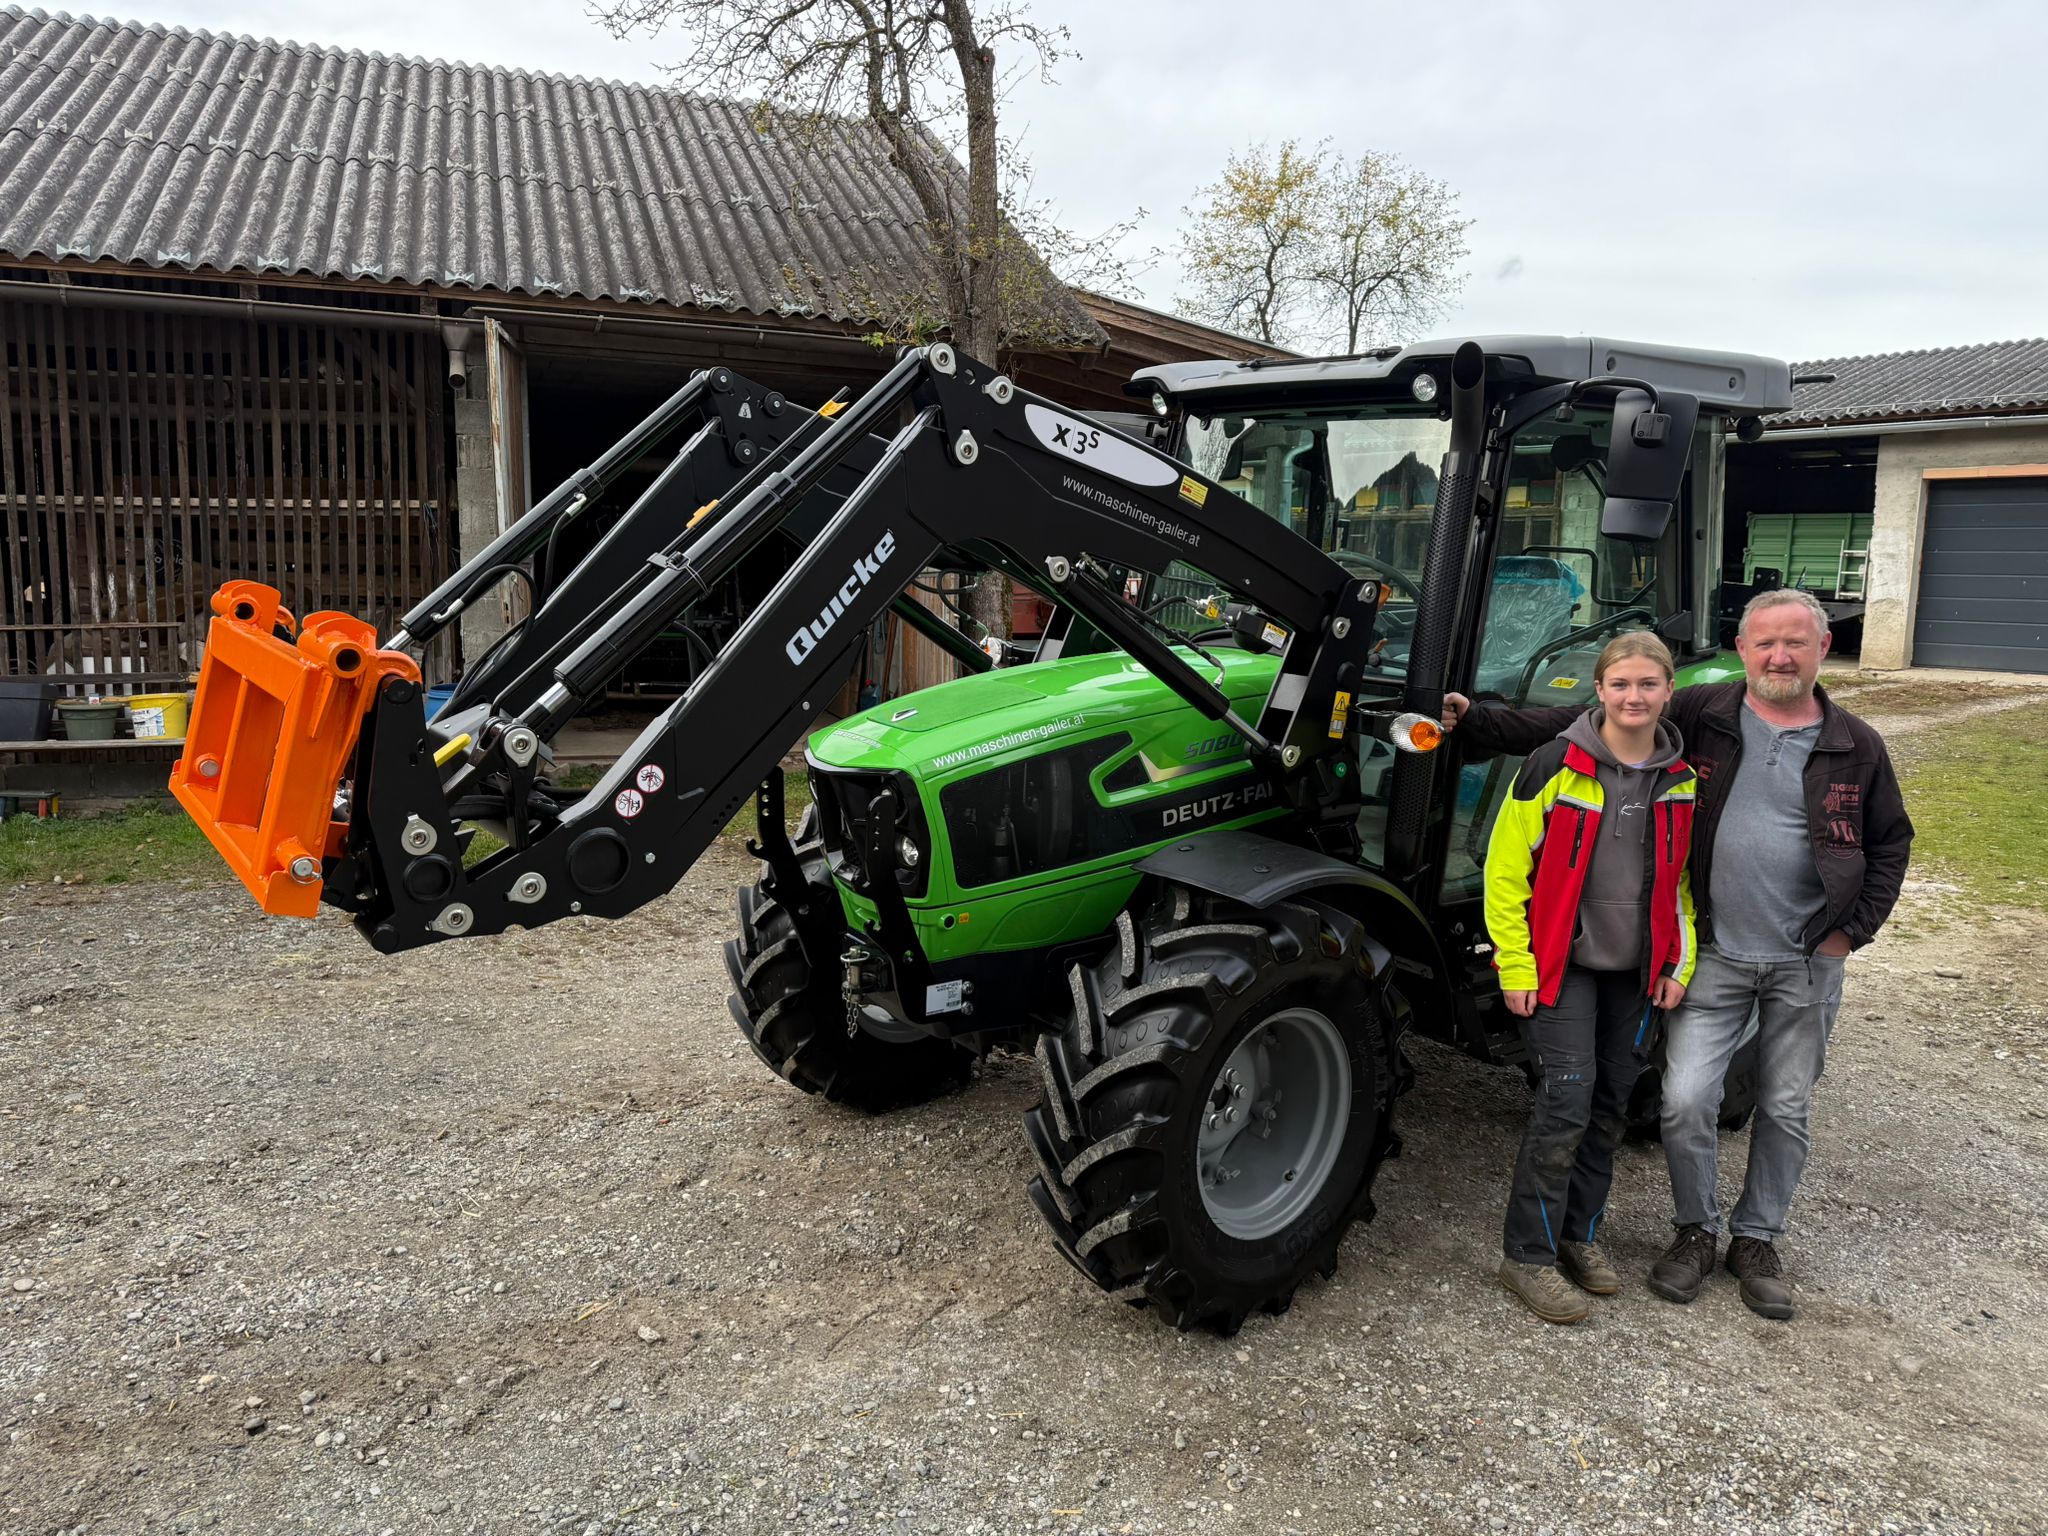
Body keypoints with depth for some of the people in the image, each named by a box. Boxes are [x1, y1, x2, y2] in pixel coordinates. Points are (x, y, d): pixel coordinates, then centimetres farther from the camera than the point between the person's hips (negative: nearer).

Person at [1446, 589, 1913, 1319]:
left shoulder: (1856, 746, 0)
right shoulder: (1697, 715, -6)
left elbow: (1890, 841, 12)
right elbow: (1582, 723, -7)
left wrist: (1853, 928, 1)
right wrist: (1480, 723, -14)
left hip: (1807, 964, 2)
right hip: (1714, 955, -1)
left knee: (1785, 1110, 13)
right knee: (1686, 1101, -5)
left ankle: (1757, 1238, 33)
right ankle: (1696, 1230, 20)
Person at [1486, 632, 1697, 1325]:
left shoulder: (1683, 777, 3)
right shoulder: (1557, 764, -12)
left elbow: (1684, 877, 14)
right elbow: (1506, 866, -9)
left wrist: (1680, 963, 5)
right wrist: (1516, 965, -12)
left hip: (1637, 970, 5)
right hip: (1563, 962, -5)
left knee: (1610, 1106, 11)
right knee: (1566, 1101, -10)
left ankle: (1579, 1232, 28)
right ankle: (1528, 1254, 2)